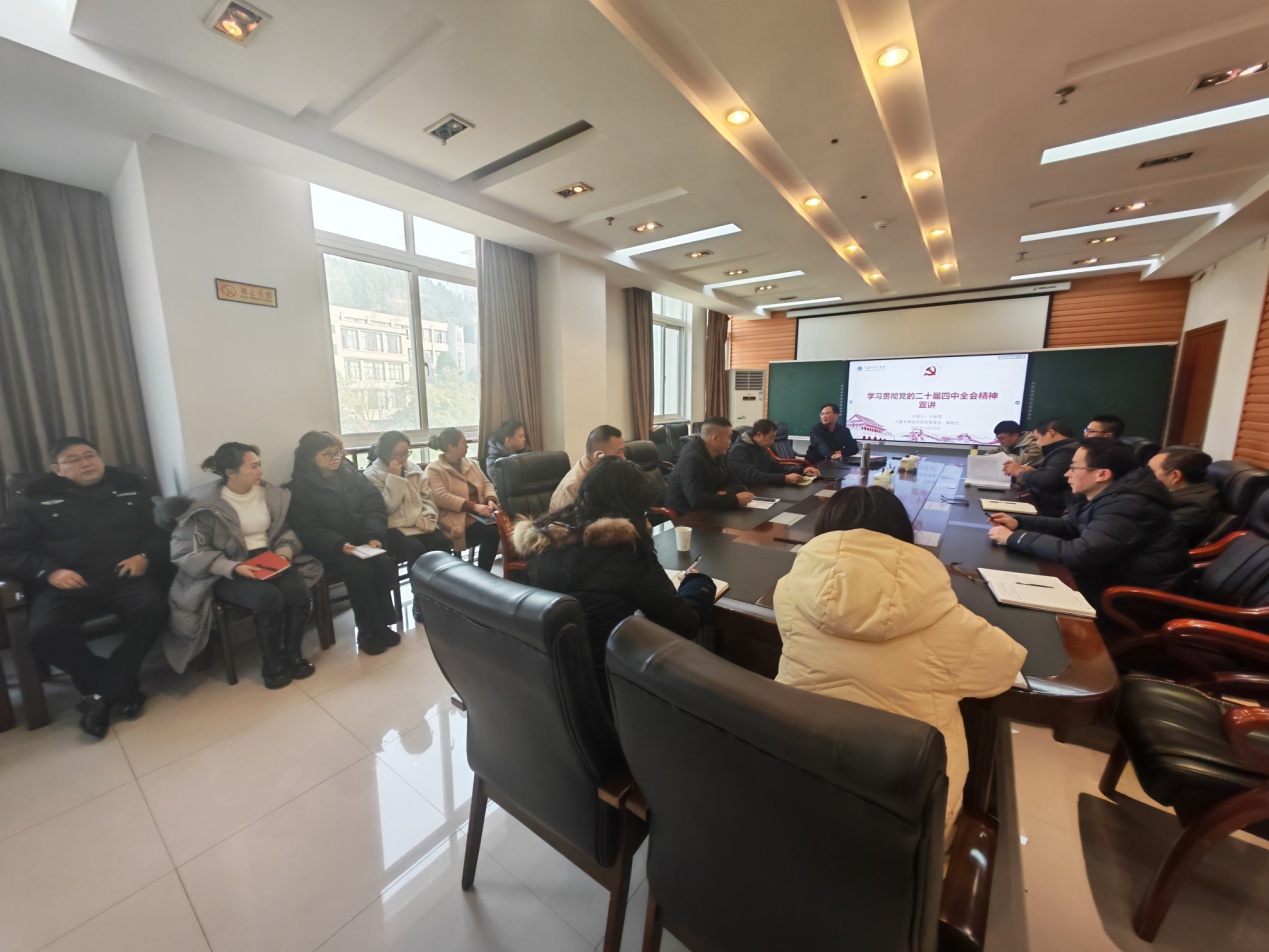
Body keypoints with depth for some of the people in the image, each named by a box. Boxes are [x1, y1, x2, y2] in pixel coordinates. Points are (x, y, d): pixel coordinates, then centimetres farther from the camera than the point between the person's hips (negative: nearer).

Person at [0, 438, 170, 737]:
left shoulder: (133, 486, 13)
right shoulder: (35, 497, 12)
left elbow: (163, 528, 9)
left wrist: (146, 556, -9)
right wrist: (49, 571, -10)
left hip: (126, 576, -1)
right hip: (67, 583, 1)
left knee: (153, 608, -31)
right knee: (43, 633, -28)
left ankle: (104, 692, -13)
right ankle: (120, 688, -9)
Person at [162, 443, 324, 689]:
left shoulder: (271, 493, 3)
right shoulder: (203, 505, -11)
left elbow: (287, 530, 10)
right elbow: (187, 552, -12)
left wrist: (284, 552, -10)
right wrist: (232, 567, -23)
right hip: (226, 572, -4)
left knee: (298, 592, -26)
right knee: (269, 598, -32)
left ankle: (294, 653, -1)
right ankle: (272, 663, -7)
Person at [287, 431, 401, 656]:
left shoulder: (352, 474, 10)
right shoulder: (299, 486, -1)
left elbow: (375, 506, 2)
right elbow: (308, 528, -10)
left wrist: (374, 535, -15)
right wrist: (339, 545, -25)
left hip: (362, 541, 4)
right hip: (329, 548, -3)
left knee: (385, 564, -23)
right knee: (360, 571, -29)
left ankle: (383, 623, -7)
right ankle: (368, 631, -11)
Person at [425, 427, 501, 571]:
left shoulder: (470, 463, 18)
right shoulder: (434, 469, -3)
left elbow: (486, 484, 15)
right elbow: (442, 497, -16)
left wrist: (491, 500, -9)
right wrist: (473, 506, -25)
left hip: (480, 513, 6)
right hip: (457, 518, -6)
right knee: (491, 533, -31)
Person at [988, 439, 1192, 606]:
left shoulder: (1126, 506, -27)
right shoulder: (1096, 494, 2)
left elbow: (1079, 554, -34)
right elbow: (1068, 527, 14)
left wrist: (1014, 538, -27)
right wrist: (1018, 522, -2)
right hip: (1112, 575, 8)